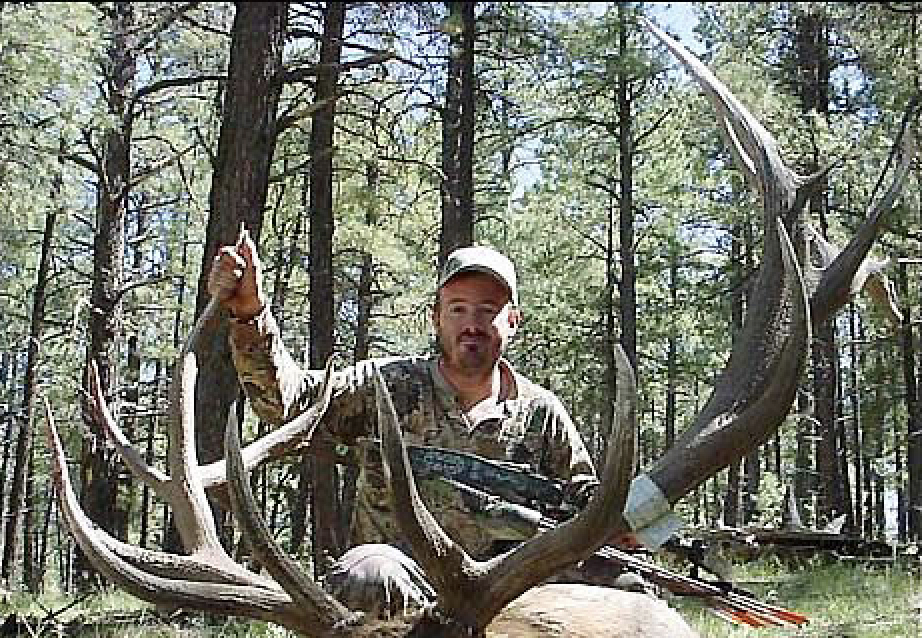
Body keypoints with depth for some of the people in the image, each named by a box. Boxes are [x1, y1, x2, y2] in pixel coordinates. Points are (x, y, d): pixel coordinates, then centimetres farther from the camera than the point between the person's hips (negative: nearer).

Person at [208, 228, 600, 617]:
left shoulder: (541, 413, 7)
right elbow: (284, 398, -8)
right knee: (366, 576, -36)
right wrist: (250, 313, -24)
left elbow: (583, 499, 17)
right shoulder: (388, 385, 2)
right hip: (391, 568, -2)